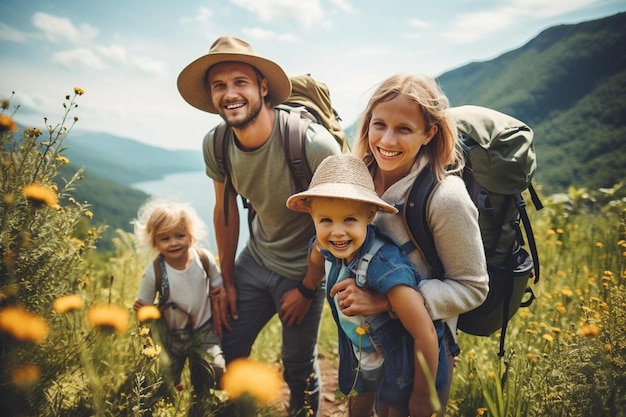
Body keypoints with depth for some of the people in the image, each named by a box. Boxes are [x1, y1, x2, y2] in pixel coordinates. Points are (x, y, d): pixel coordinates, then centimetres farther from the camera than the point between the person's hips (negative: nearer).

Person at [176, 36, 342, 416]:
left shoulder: (313, 143, -28)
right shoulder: (215, 145, -12)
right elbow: (225, 210, 2)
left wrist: (307, 288, -10)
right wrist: (228, 281, 7)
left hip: (304, 270, -4)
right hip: (254, 261, 4)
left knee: (298, 367, 12)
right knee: (227, 352, 11)